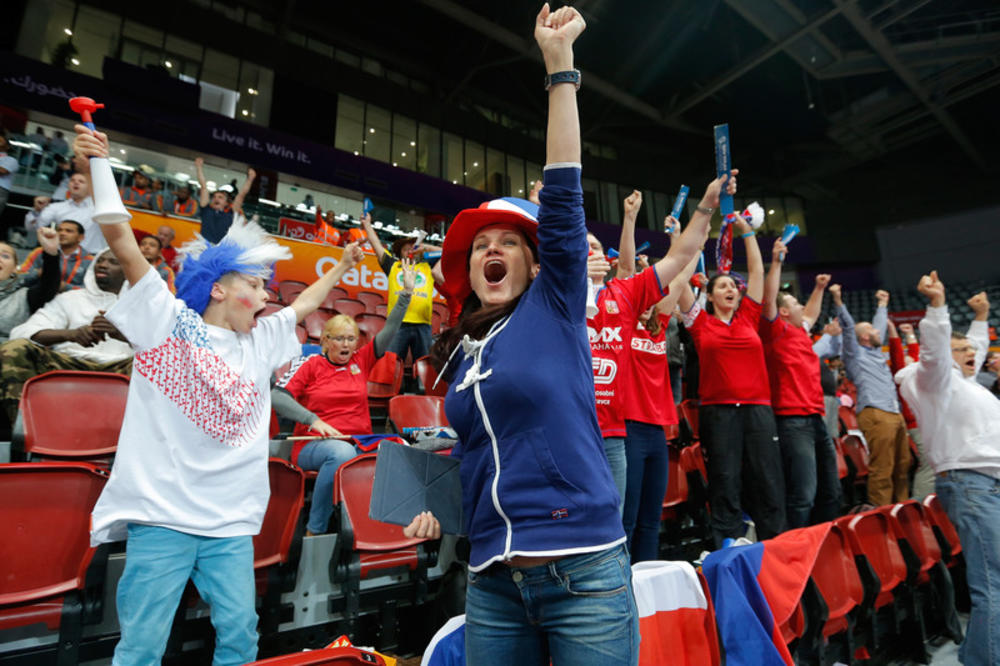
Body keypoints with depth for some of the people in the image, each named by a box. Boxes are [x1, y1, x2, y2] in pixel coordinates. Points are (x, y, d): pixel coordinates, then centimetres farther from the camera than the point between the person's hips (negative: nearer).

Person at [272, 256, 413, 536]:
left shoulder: (361, 361, 14)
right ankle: (314, 532, -23)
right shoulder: (311, 366, 6)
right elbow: (277, 396, -2)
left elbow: (389, 330, 8)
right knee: (341, 452, -39)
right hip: (313, 445, -2)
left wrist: (407, 292, 1)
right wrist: (314, 421, -13)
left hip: (359, 443, 3)